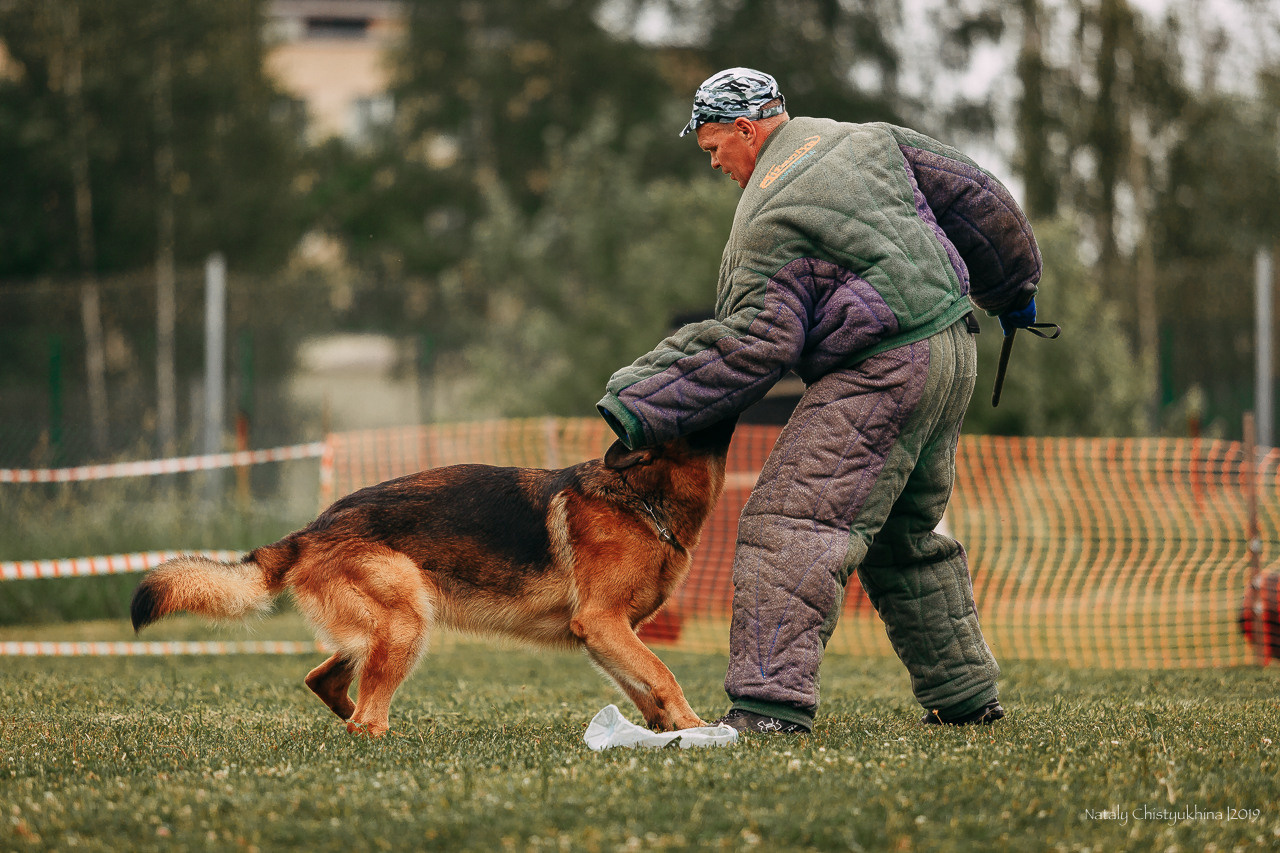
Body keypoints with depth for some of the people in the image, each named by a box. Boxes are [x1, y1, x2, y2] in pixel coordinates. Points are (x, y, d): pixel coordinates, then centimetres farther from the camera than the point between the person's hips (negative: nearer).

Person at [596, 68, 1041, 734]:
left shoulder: (767, 220, -9)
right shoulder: (870, 142, 13)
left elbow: (751, 348, -16)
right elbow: (971, 193, 18)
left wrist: (641, 402, -14)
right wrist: (1012, 287, 32)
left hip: (883, 371, -9)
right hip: (952, 348, 9)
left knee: (791, 522, -14)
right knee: (907, 535, 23)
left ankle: (771, 700, -25)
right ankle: (964, 694, 26)